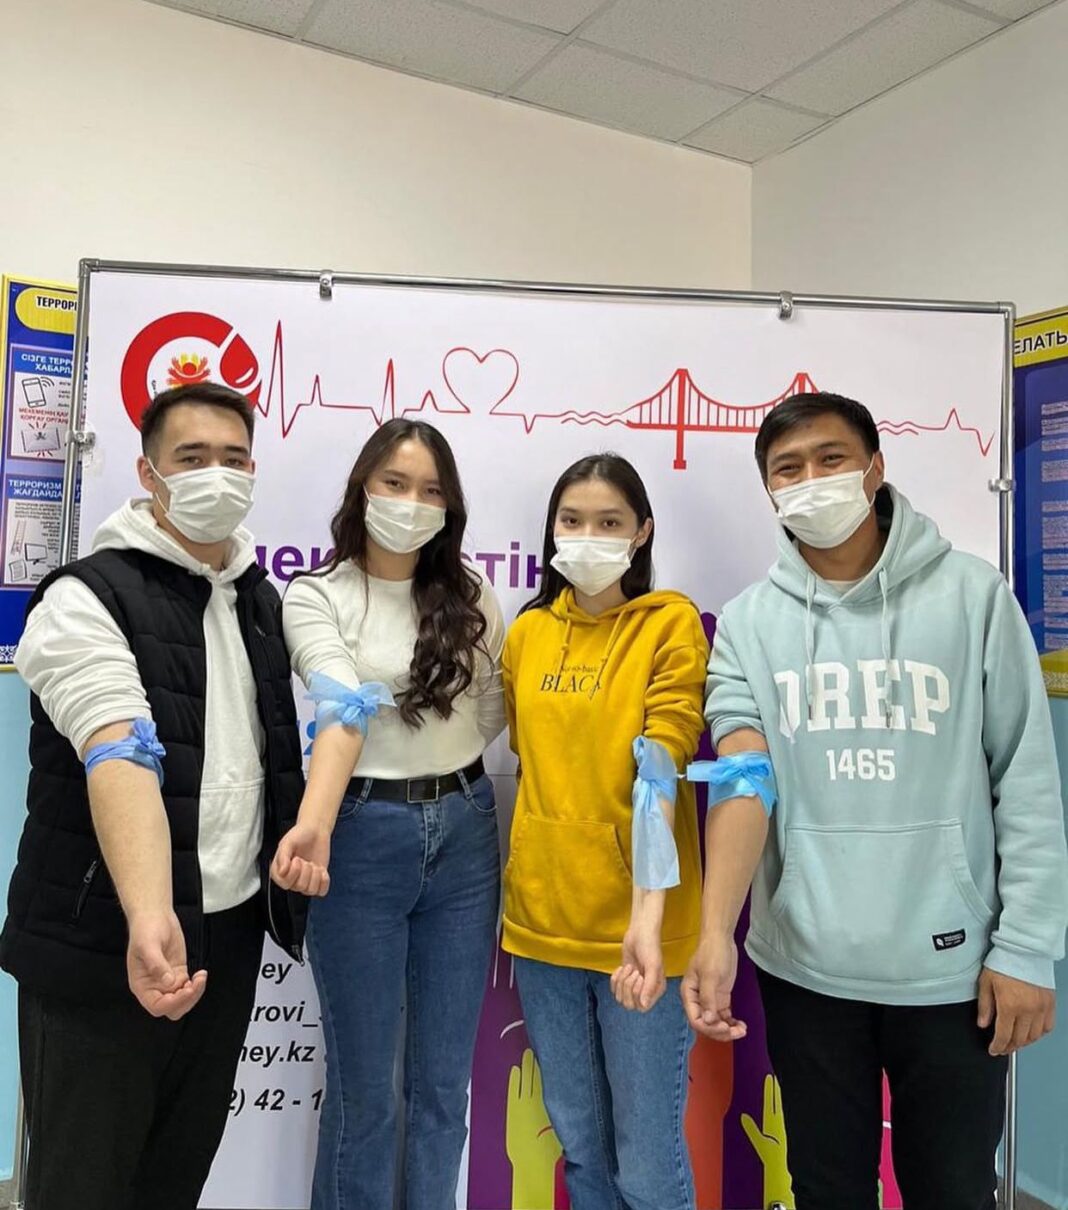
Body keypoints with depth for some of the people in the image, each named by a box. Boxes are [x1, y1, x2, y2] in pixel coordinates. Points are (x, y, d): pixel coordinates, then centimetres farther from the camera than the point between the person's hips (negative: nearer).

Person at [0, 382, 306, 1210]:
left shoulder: (263, 598, 8)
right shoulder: (87, 598, -13)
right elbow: (120, 757, -28)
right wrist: (149, 915, -41)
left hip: (230, 934, 6)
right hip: (102, 946, -5)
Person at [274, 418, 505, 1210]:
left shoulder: (470, 593, 5)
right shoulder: (317, 596, -5)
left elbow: (496, 715, 11)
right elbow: (342, 712, -21)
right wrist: (314, 825, -35)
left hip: (465, 833, 3)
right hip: (365, 836, -3)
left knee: (444, 1078, 14)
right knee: (362, 1084, 9)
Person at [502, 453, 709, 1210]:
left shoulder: (671, 623, -8)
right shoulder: (528, 630, 6)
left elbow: (660, 771, -17)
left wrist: (648, 913, -27)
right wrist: (528, 891, 10)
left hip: (632, 921, -4)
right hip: (542, 914, 5)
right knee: (578, 1143, 20)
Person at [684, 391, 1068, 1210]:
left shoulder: (972, 596, -6)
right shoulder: (748, 622, -1)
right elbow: (742, 778, -12)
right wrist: (715, 932, -24)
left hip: (949, 964, -1)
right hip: (804, 965, 2)